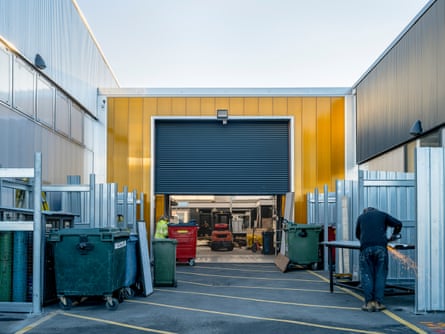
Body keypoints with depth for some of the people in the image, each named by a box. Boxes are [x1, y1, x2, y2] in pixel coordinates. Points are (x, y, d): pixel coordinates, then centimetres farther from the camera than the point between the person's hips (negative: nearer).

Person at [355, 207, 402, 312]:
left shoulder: (361, 217, 27)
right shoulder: (382, 215, 23)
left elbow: (357, 234, 36)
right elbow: (398, 224, 14)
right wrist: (394, 235, 30)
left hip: (365, 247, 1)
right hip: (381, 247, 0)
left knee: (366, 275, 7)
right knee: (380, 275, 7)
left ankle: (369, 302, 3)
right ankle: (378, 302, 4)